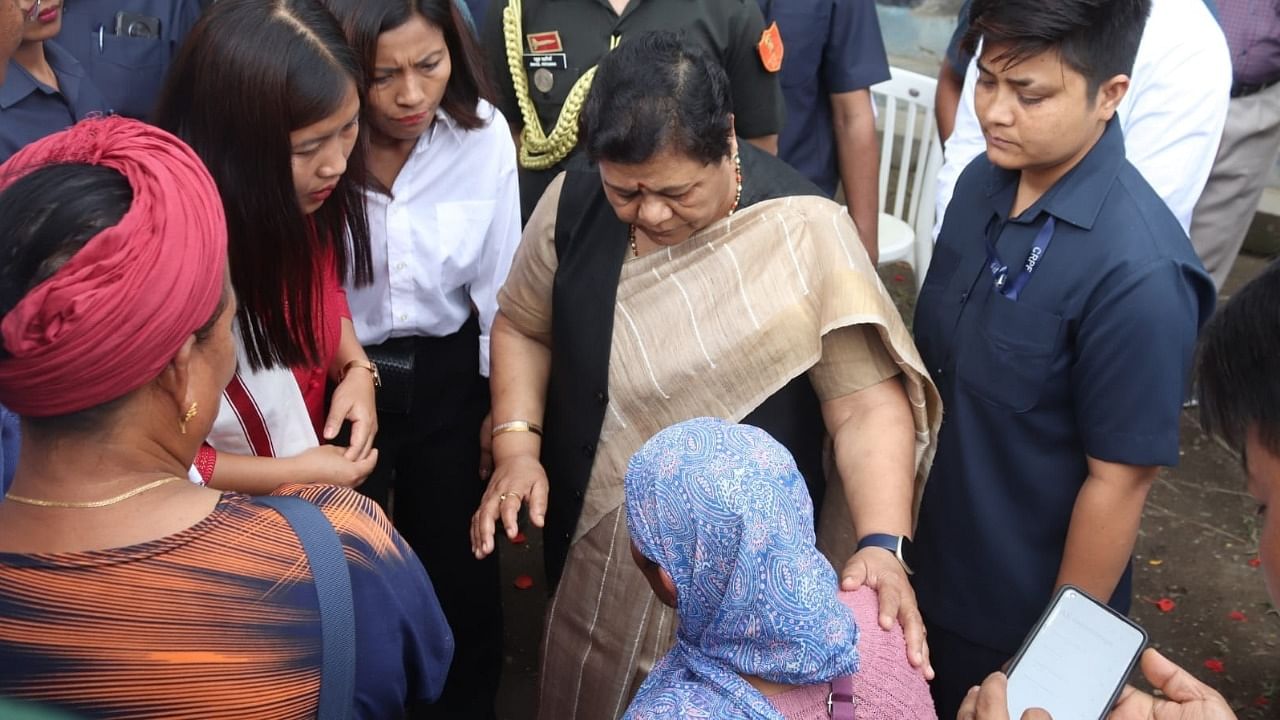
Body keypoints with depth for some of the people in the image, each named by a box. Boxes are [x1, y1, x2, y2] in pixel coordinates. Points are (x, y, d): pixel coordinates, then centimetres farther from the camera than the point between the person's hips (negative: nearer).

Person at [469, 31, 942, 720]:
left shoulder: (802, 232, -20)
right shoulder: (573, 205, -9)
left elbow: (869, 407, -20)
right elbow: (522, 326, 6)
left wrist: (882, 547, -33)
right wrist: (517, 445, -8)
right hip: (593, 550, 4)